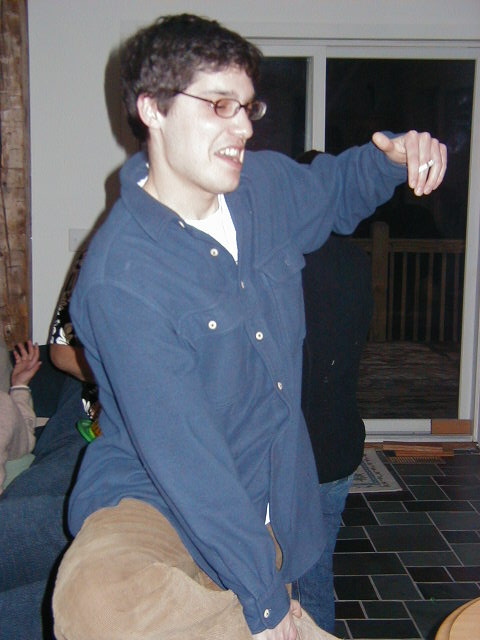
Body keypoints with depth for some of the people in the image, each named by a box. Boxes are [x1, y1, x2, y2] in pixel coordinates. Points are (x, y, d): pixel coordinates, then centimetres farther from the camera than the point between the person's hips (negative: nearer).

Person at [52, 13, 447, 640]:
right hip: (151, 507, -6)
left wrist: (397, 155, -1)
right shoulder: (119, 276, -25)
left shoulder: (267, 185, -2)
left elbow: (336, 187, 22)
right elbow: (184, 457, -25)